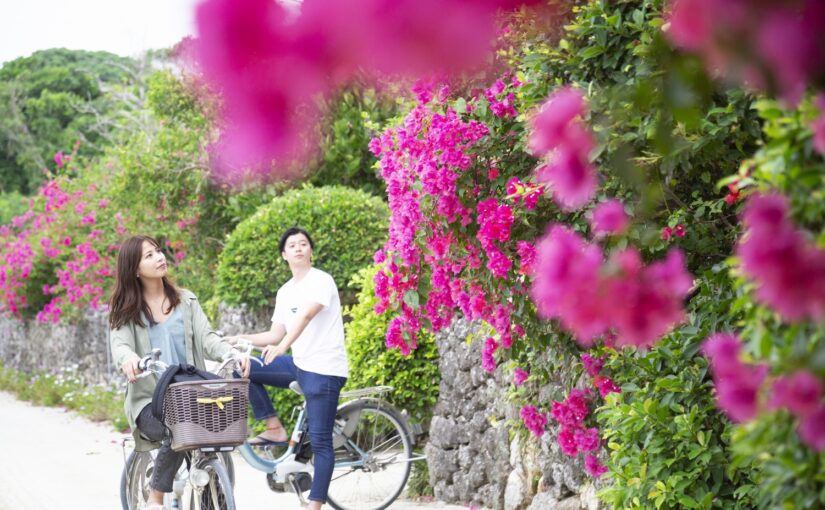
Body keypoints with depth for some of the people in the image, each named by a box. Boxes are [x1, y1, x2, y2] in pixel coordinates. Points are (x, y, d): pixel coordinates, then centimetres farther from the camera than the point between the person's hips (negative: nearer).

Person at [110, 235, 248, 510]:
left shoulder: (185, 300, 13)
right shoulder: (126, 309, 6)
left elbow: (206, 338, 1)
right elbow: (120, 344, -10)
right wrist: (128, 357, -37)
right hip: (149, 399, -2)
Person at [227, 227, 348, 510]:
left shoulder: (321, 281, -11)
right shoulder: (285, 292, 12)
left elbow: (305, 316, -29)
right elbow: (276, 334, 14)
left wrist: (282, 347, -44)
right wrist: (242, 339, 0)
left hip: (325, 370, -7)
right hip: (300, 365, 8)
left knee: (320, 441, -7)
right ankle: (275, 429, 2)